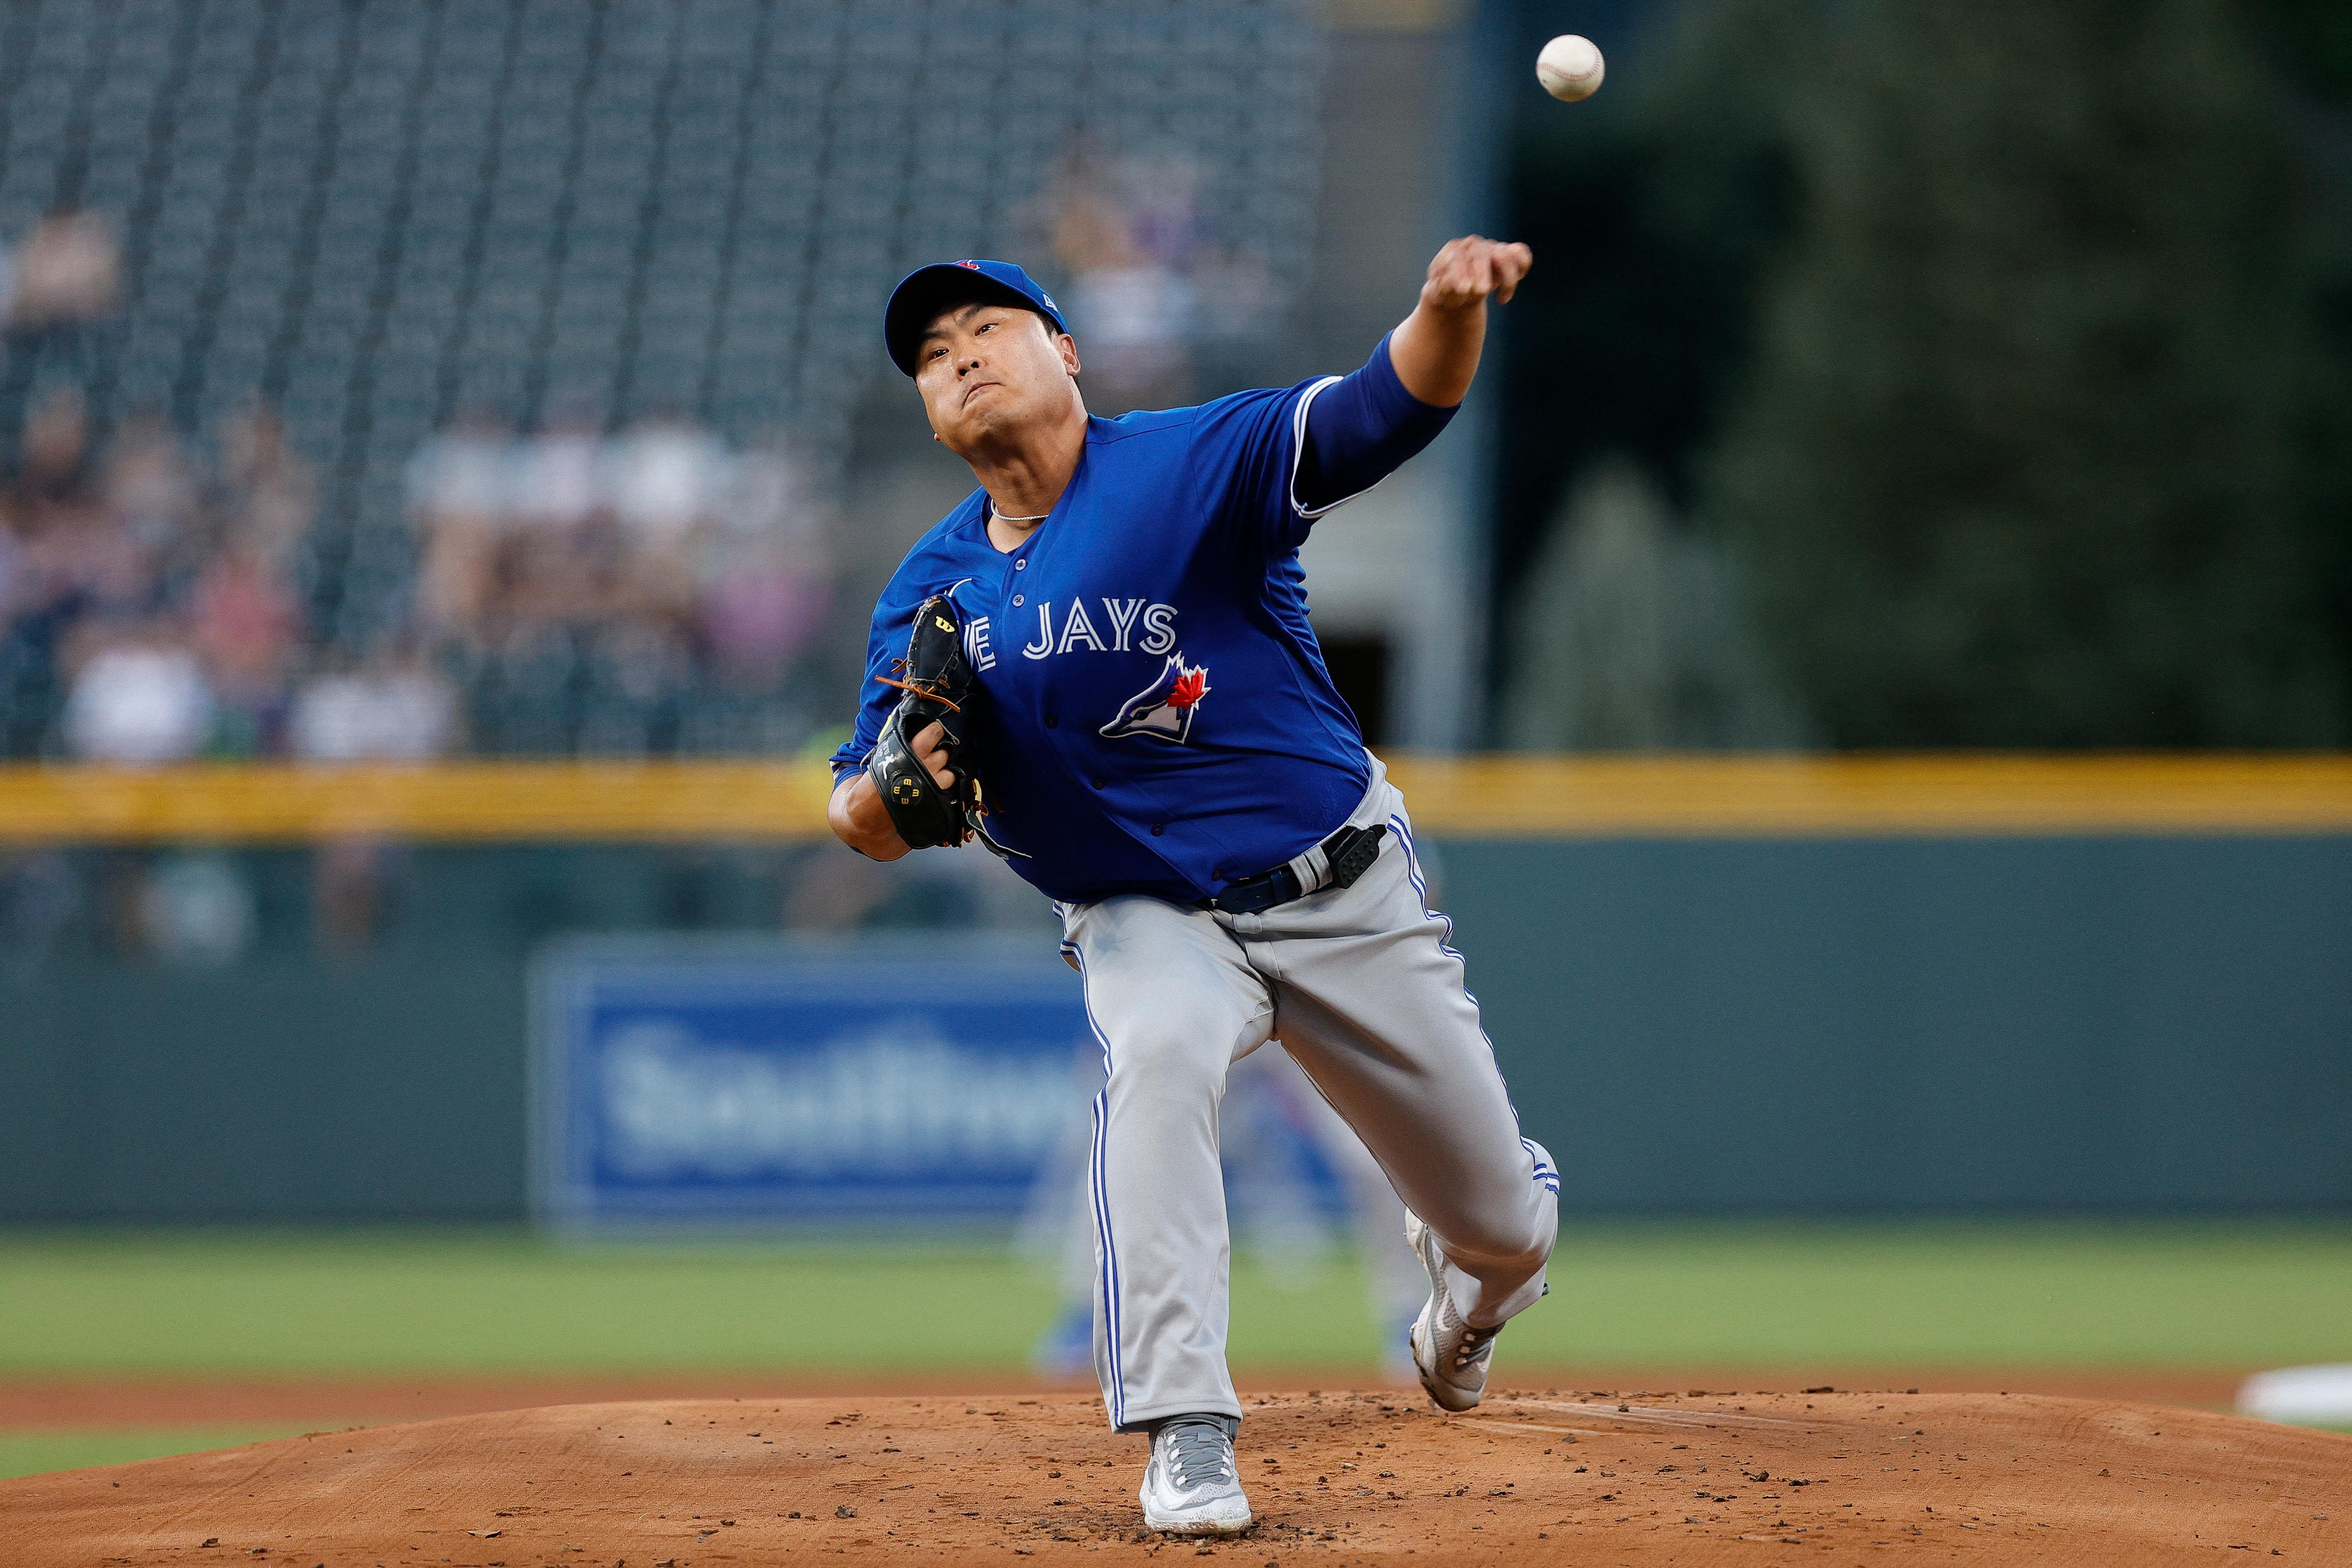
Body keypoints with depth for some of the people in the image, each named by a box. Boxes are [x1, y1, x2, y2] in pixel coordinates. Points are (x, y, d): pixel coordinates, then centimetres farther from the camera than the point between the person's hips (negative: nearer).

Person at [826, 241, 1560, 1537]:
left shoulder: (1196, 464, -16)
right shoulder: (931, 591, -2)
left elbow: (1384, 412, -31)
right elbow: (867, 828, 1)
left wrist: (1450, 312, -54)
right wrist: (886, 789, -24)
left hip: (1341, 892, -1)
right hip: (1147, 917, 1)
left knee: (1504, 1231, 8)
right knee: (1154, 1055, -36)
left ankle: (1467, 1283, 49)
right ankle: (1184, 1437, -36)